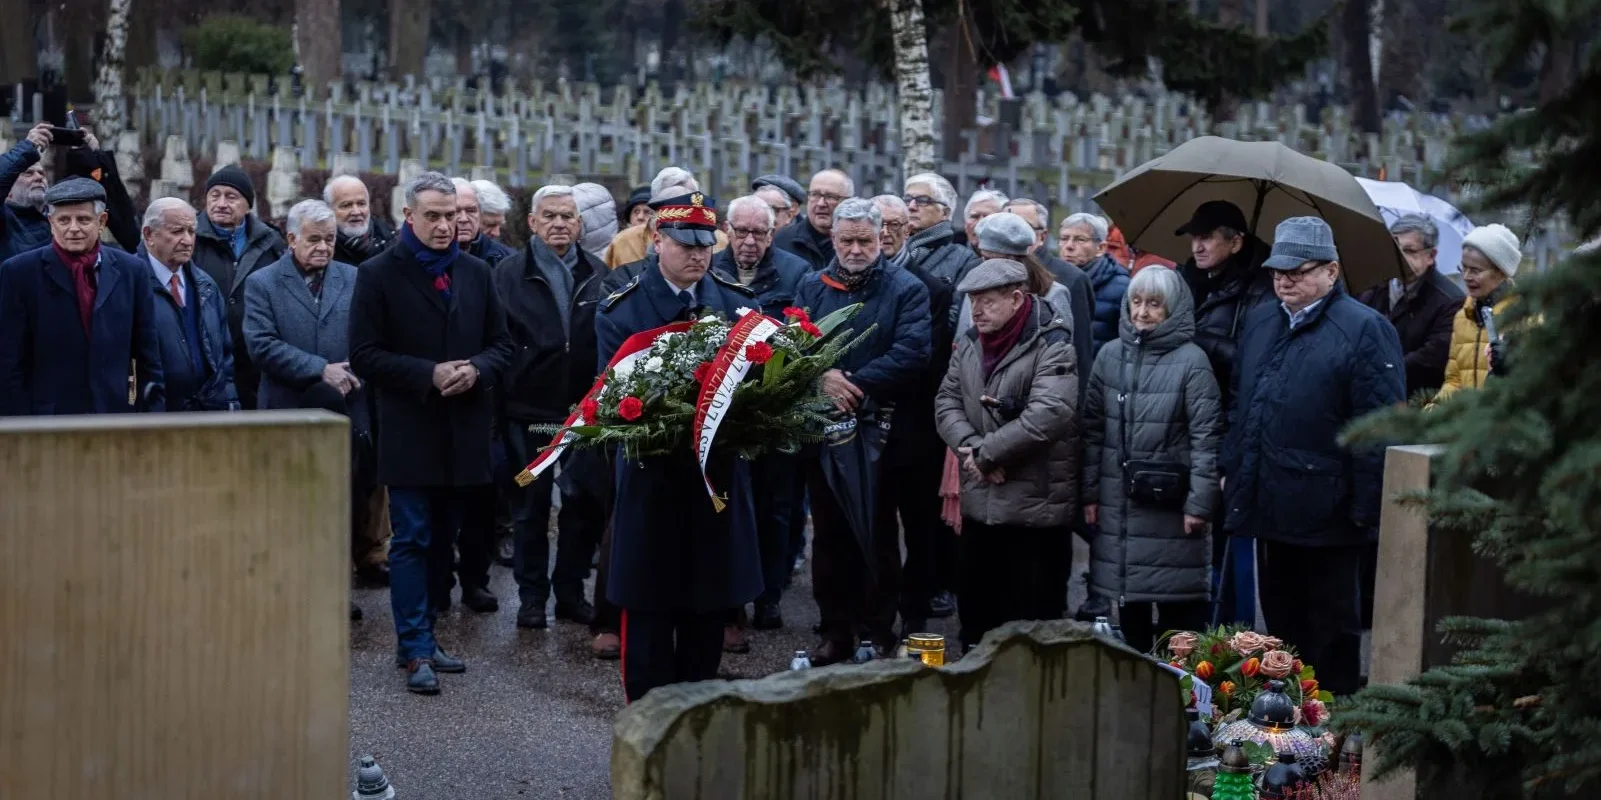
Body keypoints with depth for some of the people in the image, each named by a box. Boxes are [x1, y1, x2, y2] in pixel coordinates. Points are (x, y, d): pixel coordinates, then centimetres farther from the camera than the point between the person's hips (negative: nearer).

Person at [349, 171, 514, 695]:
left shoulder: (475, 273, 11)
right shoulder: (379, 275, -3)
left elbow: (501, 343, 13)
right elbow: (365, 355, -7)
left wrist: (475, 370, -9)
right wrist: (429, 375, -17)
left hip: (464, 430, 5)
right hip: (409, 431, -5)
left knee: (442, 539, 11)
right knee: (411, 542, -4)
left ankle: (418, 633, 21)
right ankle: (417, 651, -2)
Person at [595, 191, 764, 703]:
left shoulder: (738, 303, 6)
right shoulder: (621, 310, -3)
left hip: (719, 473, 3)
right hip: (652, 477, -3)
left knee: (710, 606, 10)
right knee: (649, 608, 2)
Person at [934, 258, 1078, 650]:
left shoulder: (1053, 347, -13)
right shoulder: (971, 342, 11)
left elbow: (1048, 416, -24)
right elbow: (948, 400, 6)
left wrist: (986, 453, -19)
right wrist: (971, 447, -13)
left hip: (1035, 503, -7)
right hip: (979, 500, 7)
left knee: (1034, 613, 0)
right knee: (976, 605, 16)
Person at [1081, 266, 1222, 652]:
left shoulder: (1191, 360, -7)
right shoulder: (1110, 354, 7)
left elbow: (1206, 436, -9)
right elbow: (1092, 428, 9)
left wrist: (1200, 502, -12)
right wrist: (1090, 491, 6)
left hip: (1170, 506, -4)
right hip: (1118, 503, 5)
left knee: (1179, 606, -1)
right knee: (1128, 599, 11)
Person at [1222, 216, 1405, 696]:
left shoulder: (1364, 329, -11)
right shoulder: (1260, 322, 13)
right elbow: (1241, 402, 22)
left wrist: (1365, 506, -18)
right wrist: (1231, 468, 17)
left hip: (1325, 512, -7)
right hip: (1270, 507, 7)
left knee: (1332, 629, 5)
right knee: (1280, 620, 16)